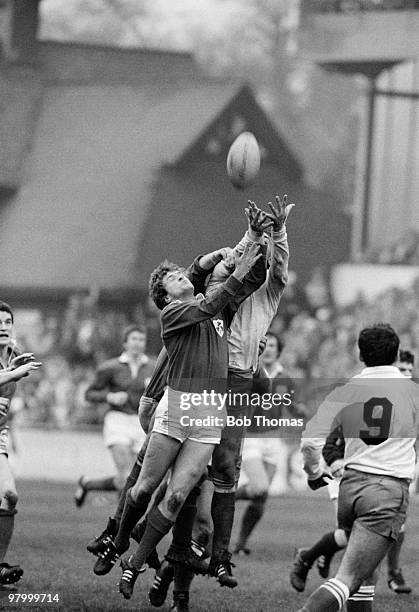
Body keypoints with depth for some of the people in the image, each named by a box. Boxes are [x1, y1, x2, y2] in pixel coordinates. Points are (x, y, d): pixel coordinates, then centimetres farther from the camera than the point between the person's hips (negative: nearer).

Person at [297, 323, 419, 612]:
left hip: (351, 485, 4)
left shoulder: (344, 393, 4)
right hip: (390, 490, -4)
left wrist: (315, 473, 16)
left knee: (365, 576, 21)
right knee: (348, 580, -12)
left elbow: (310, 442, -1)